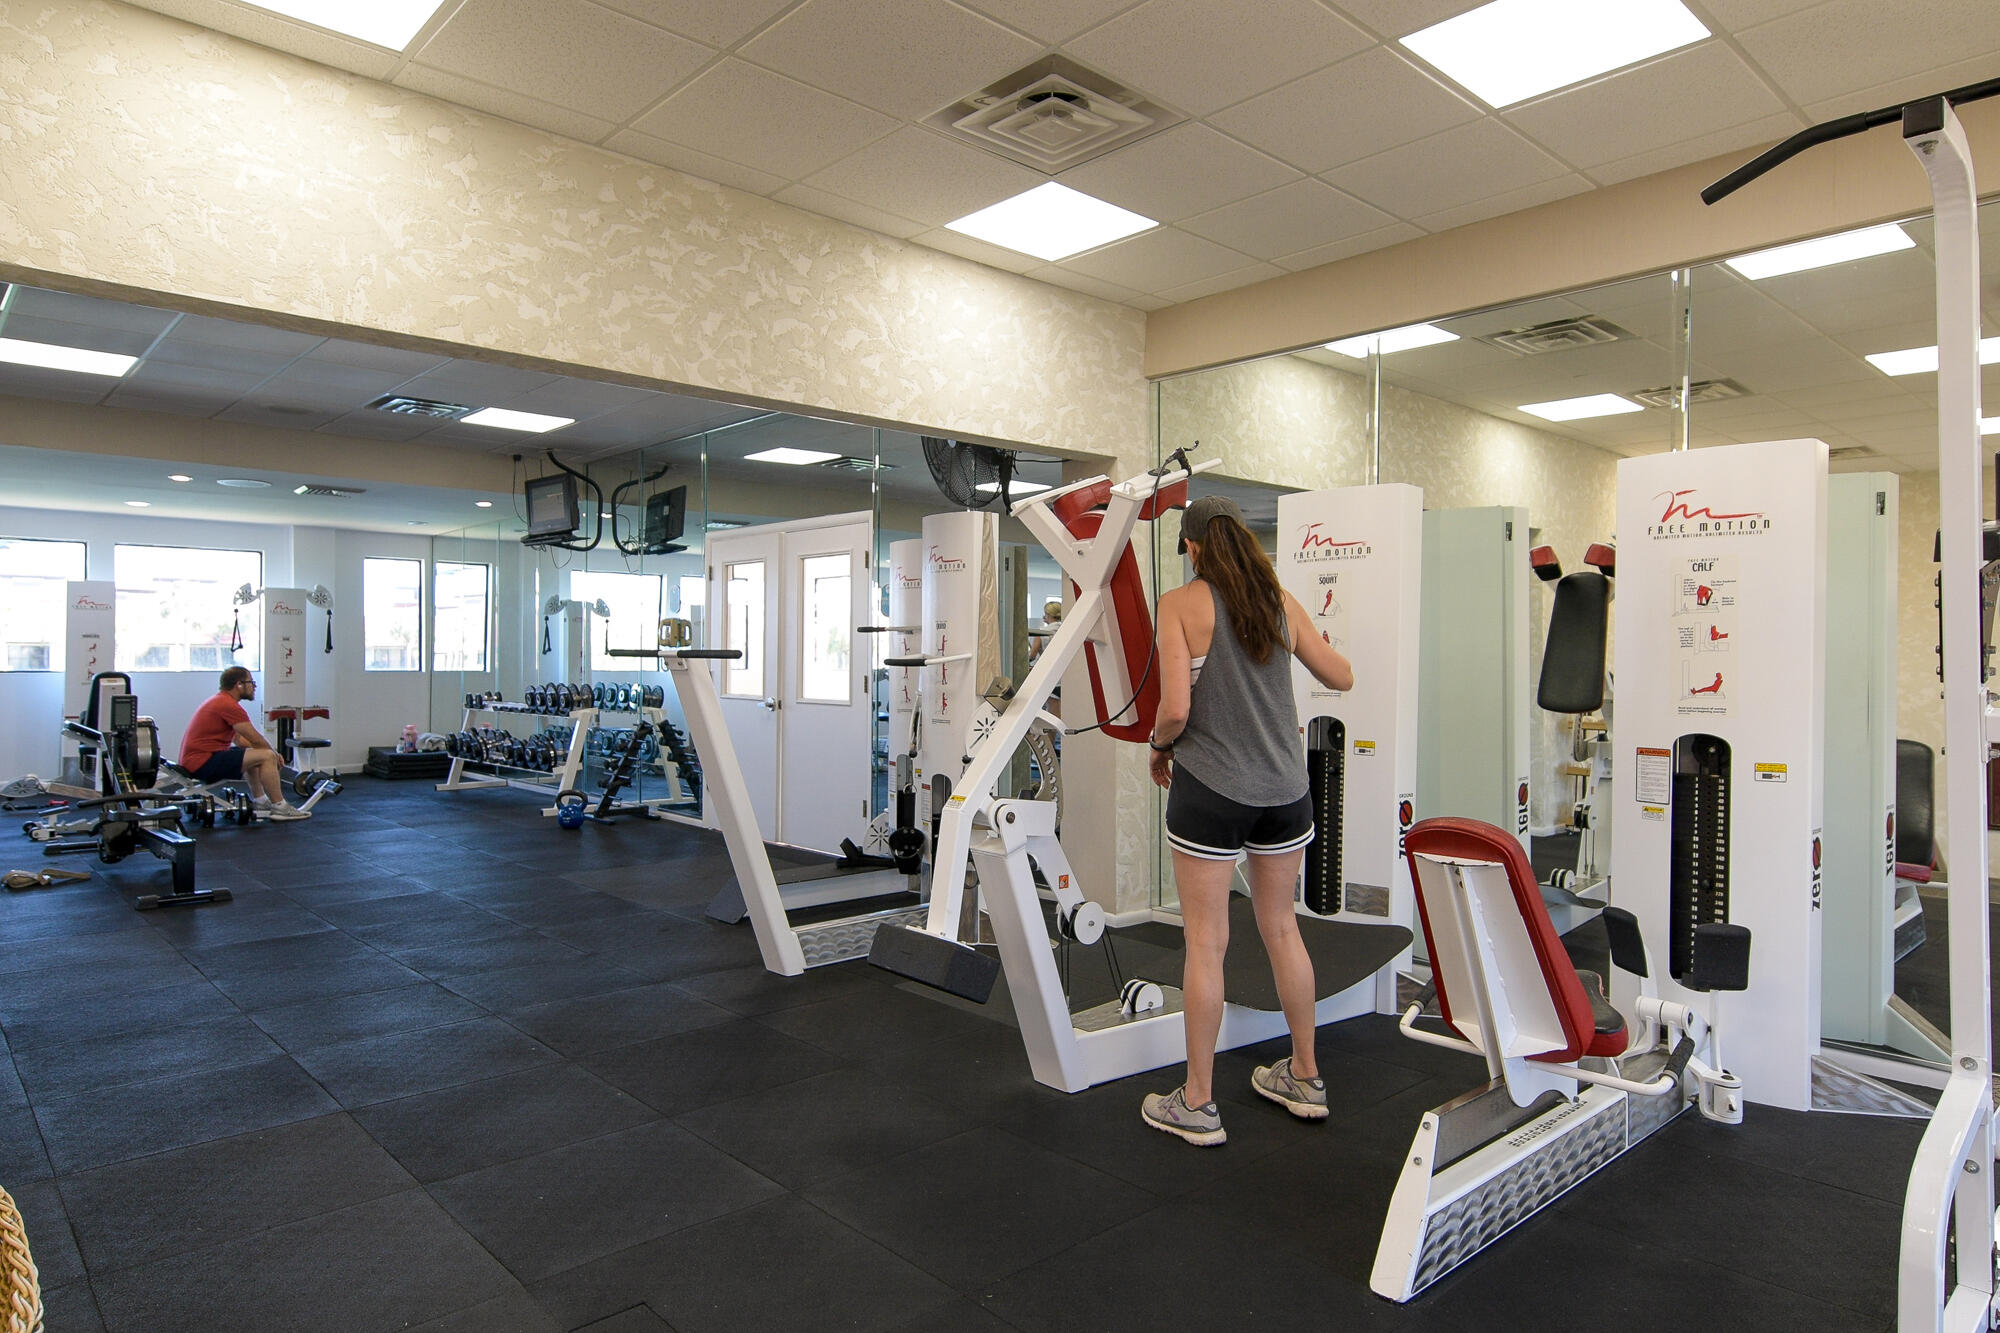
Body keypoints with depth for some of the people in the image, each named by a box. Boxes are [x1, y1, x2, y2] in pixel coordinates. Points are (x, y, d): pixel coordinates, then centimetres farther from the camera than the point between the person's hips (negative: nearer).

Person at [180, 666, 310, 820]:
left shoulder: (221, 700, 17)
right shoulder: (229, 705, -16)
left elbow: (240, 740, 22)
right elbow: (257, 740, -14)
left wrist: (272, 752, 12)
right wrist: (275, 755, 5)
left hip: (193, 759, 11)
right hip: (203, 763, -11)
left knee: (254, 754, 29)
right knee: (266, 756, -17)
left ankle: (260, 803, 23)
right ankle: (279, 807, -10)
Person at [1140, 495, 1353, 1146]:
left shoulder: (1182, 603, -8)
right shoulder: (1280, 599, 5)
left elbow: (1176, 709, -16)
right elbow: (1341, 677, 15)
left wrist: (1158, 747, 5)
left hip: (1209, 787, -5)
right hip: (1284, 787, 5)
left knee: (1206, 941, 4)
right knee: (1281, 928, 19)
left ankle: (1197, 1104, 16)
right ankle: (1305, 1078, 33)